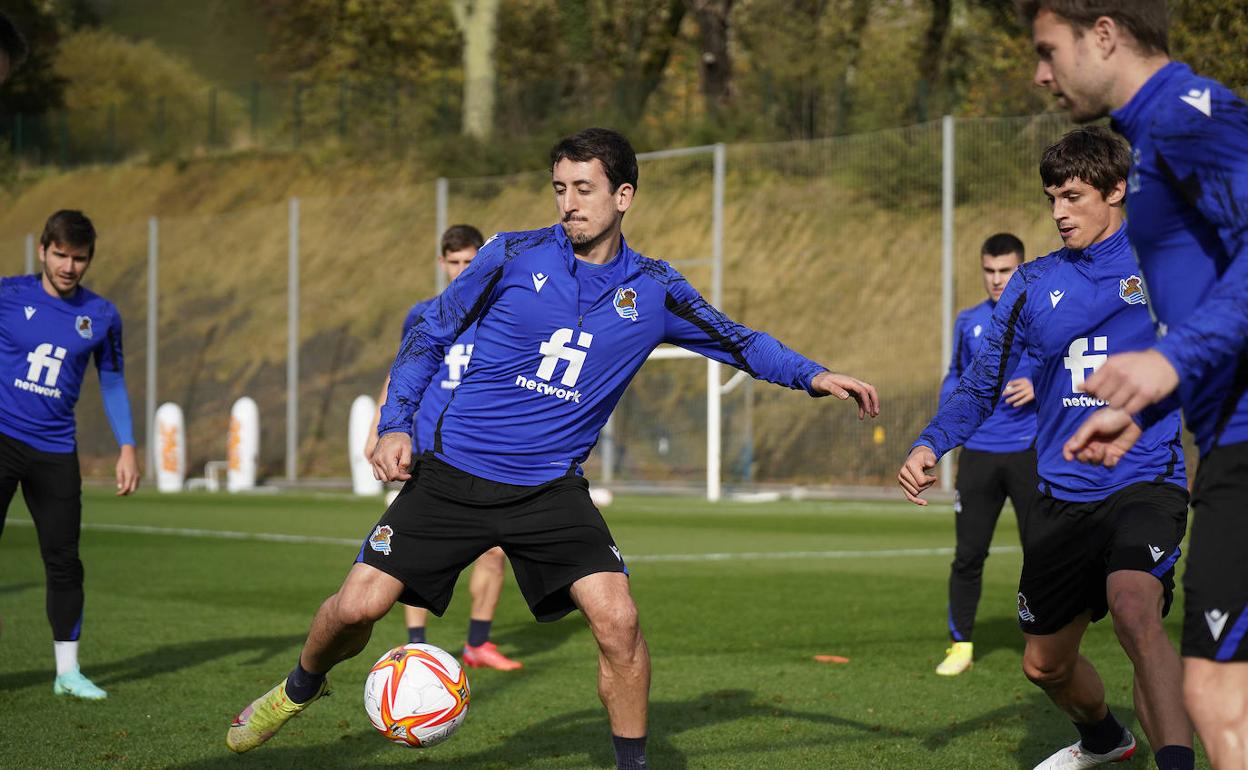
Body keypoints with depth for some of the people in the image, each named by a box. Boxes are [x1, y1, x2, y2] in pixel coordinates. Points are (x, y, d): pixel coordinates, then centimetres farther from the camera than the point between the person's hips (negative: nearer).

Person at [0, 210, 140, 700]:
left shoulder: (101, 316, 5)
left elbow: (112, 383, 15)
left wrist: (127, 448, 7)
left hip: (55, 451, 2)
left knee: (64, 561, 2)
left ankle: (68, 672, 12)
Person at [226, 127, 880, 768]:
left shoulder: (653, 291, 2)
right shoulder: (513, 256, -3)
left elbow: (740, 341, 13)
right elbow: (428, 336, 4)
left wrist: (813, 376, -4)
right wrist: (394, 425, -6)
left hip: (551, 489, 1)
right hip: (453, 473, -1)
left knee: (617, 619, -18)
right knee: (358, 605, -9)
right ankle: (301, 687, 24)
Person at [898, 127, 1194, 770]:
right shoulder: (1034, 283, 8)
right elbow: (983, 382, 13)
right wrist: (931, 444, -2)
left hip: (1146, 482, -5)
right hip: (1063, 495, 5)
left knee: (1133, 609, -35)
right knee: (1045, 664, 17)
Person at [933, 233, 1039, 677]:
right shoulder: (969, 322, 12)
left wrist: (1039, 386, -15)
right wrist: (950, 399, 3)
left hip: (1030, 452, -3)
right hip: (978, 453, 3)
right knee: (968, 555, 1)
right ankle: (960, 644, 11)